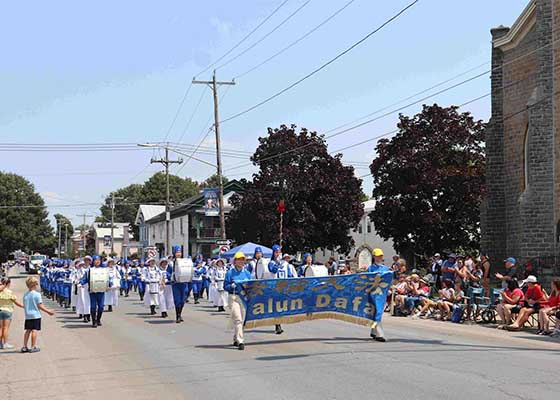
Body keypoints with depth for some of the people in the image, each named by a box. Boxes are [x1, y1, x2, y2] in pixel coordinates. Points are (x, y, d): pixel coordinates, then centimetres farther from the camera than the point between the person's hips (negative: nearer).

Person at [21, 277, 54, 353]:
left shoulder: (25, 295, 6)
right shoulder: (37, 294, -11)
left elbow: (24, 306, 12)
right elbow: (40, 306, -11)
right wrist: (48, 311, -2)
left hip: (27, 316, 6)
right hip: (35, 315, -5)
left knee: (28, 330, 11)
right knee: (34, 330, -3)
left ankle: (24, 347, 11)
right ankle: (33, 347, -2)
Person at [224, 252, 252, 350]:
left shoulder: (247, 273, 12)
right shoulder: (230, 273, 1)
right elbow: (225, 286, 1)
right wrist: (231, 286, -18)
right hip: (233, 297, -4)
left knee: (242, 320, 9)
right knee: (237, 319, -14)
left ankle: (235, 339, 25)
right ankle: (240, 341, -17)